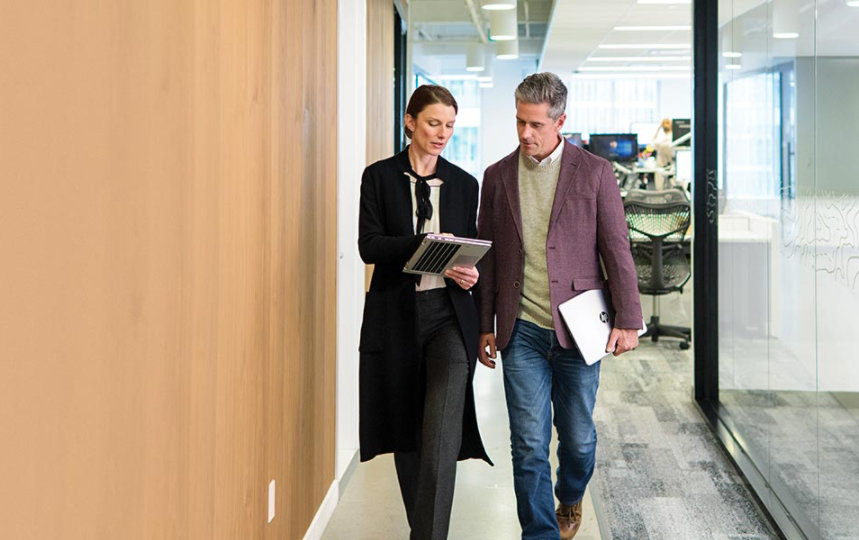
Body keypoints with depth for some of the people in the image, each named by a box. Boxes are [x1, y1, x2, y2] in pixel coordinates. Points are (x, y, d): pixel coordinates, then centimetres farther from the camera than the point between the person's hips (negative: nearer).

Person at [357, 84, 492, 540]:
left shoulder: (464, 184, 9)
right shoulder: (380, 176, 3)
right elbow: (368, 245, -7)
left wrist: (471, 272, -10)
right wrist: (426, 244, -21)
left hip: (449, 314, 0)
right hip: (396, 315, 0)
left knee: (441, 437, -15)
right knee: (405, 432, 11)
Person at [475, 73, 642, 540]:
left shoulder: (594, 172, 0)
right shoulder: (497, 176, 7)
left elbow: (617, 250, 1)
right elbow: (487, 256, 10)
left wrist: (627, 321, -4)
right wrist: (486, 326, 8)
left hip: (577, 327, -1)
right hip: (521, 330, 1)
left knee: (578, 435, 12)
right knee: (529, 443, -2)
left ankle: (570, 499, 41)